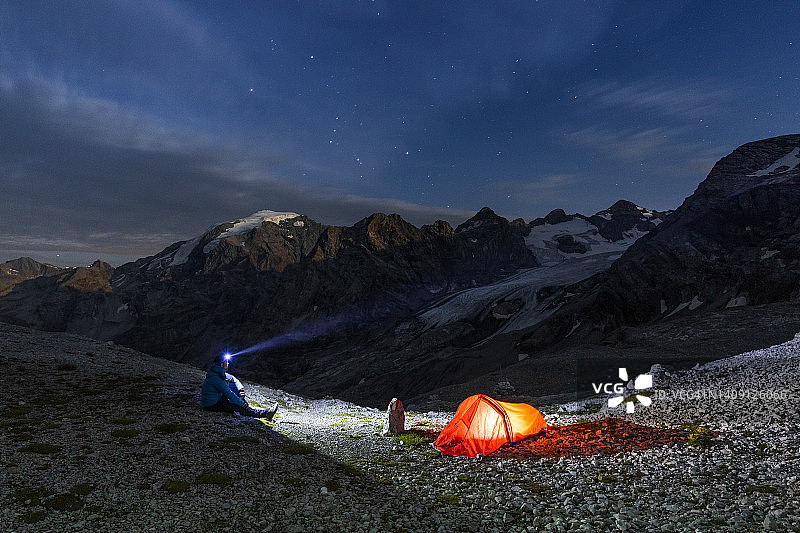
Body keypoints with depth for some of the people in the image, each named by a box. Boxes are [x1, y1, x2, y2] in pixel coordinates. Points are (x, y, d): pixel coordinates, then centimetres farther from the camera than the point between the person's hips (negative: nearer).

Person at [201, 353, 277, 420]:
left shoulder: (221, 373, 2)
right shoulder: (215, 378, -27)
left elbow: (234, 379, 9)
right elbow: (228, 394, -28)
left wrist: (241, 389, -9)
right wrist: (242, 403, -24)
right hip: (211, 405, -10)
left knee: (233, 385, 4)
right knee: (238, 407, -18)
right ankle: (265, 413, -23)